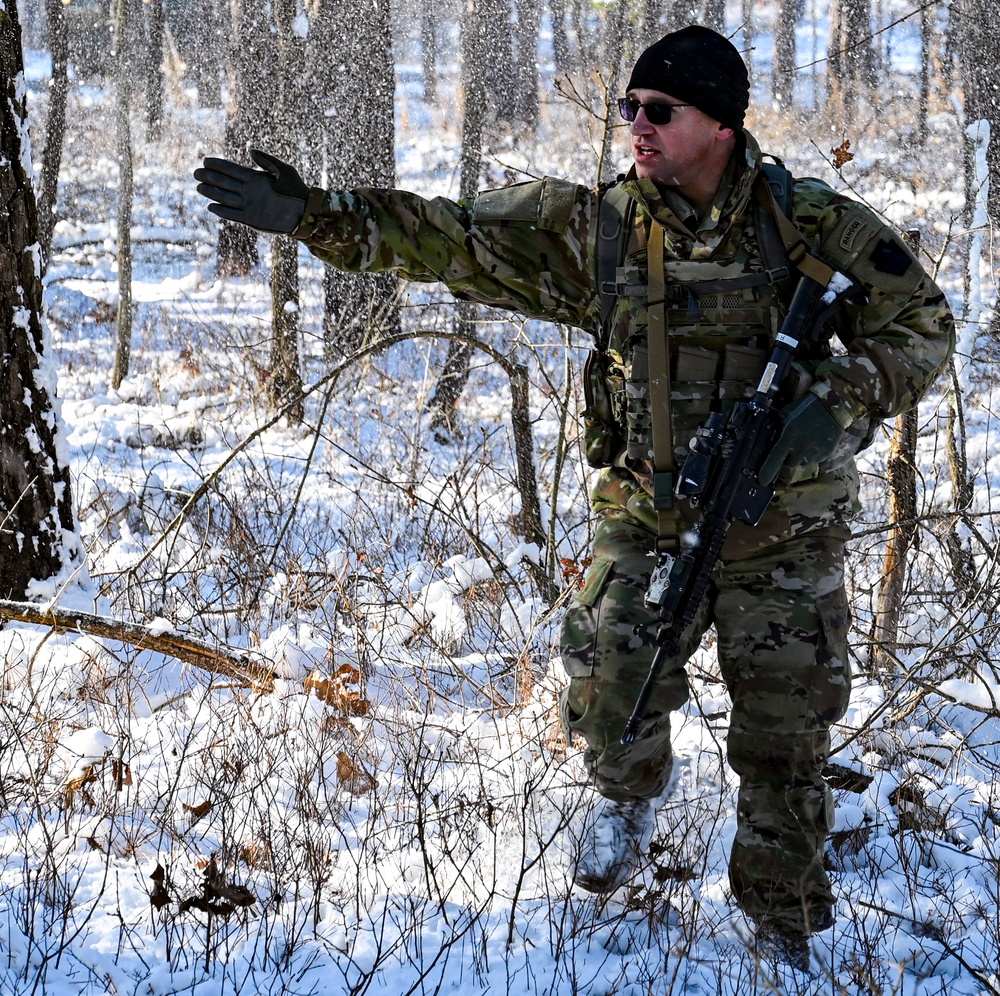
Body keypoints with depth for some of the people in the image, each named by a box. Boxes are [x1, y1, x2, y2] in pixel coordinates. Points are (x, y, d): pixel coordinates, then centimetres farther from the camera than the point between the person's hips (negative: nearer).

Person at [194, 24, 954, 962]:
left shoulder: (815, 225, -10)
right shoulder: (595, 229, -6)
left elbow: (921, 323, -3)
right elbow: (448, 239, -8)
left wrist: (840, 398, -22)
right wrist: (316, 215, -18)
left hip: (785, 532, -1)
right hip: (649, 521, 1)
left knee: (786, 740, 7)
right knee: (607, 688, -15)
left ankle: (784, 914, 30)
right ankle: (628, 794, 21)